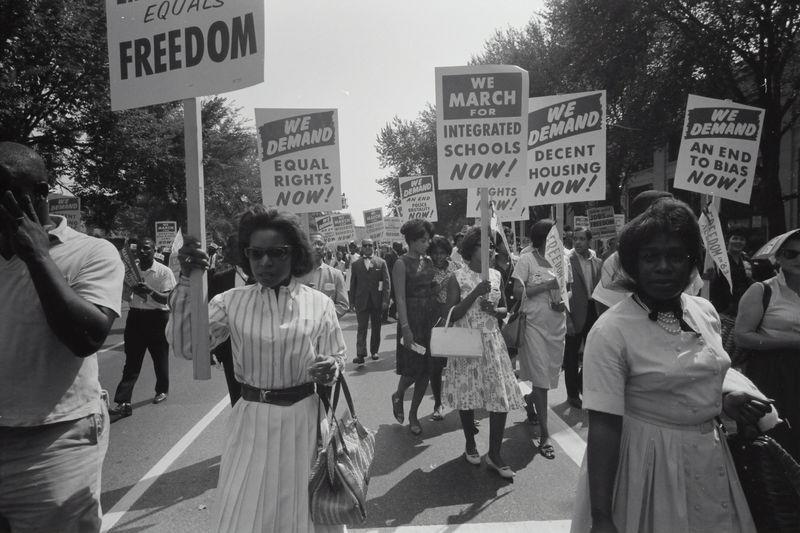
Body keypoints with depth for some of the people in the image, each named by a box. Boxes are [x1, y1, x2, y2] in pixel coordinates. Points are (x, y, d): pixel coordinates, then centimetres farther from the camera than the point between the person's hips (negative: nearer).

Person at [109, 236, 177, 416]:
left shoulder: (164, 271, -8)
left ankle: (162, 390, 33)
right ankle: (123, 403, -2)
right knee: (131, 361, 0)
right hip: (135, 316, 3)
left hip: (157, 317, -3)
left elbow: (166, 299, -13)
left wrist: (150, 291, -31)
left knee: (160, 357, 11)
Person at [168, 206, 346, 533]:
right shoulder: (232, 302, -2)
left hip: (303, 420, 0)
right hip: (252, 421, 1)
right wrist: (187, 282, -16)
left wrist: (330, 369, -21)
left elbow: (337, 358, 3)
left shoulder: (319, 303, -4)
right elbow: (185, 346, -10)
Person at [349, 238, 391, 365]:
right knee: (362, 328, -4)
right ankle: (361, 354, -7)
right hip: (361, 301, 0)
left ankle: (374, 351, 22)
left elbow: (386, 282, -2)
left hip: (377, 301, 0)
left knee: (376, 328, 10)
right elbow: (353, 283, 7)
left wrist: (385, 300, -10)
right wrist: (352, 301, 1)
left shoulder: (381, 262, 2)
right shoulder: (356, 264, 6)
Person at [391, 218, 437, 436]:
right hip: (412, 319, -6)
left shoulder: (428, 261, 10)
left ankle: (413, 414, 22)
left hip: (431, 318, 6)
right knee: (412, 368, -3)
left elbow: (433, 291, 11)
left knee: (426, 369, 8)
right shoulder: (402, 263, -8)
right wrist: (405, 327, -20)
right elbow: (400, 297, -14)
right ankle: (398, 396, 30)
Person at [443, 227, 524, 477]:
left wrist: (494, 310, -9)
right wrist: (475, 294, -21)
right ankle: (470, 444, 31)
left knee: (501, 397, -2)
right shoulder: (458, 277, -6)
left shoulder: (496, 275, 6)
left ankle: (494, 454, 12)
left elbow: (504, 309, 14)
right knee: (467, 394, 8)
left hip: (492, 342, 3)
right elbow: (451, 314, -12)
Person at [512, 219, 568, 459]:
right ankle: (544, 435, 4)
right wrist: (547, 285, -18)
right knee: (540, 378, -3)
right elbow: (518, 292, -14)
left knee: (550, 374, 15)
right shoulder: (527, 260, -7)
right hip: (535, 324, -5)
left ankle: (529, 402, 45)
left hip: (557, 325, 6)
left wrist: (564, 302, -4)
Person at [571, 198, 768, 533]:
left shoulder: (706, 311, -1)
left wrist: (725, 402, -4)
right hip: (648, 463, -6)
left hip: (709, 457, 6)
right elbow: (603, 427, -23)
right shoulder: (611, 331, -22)